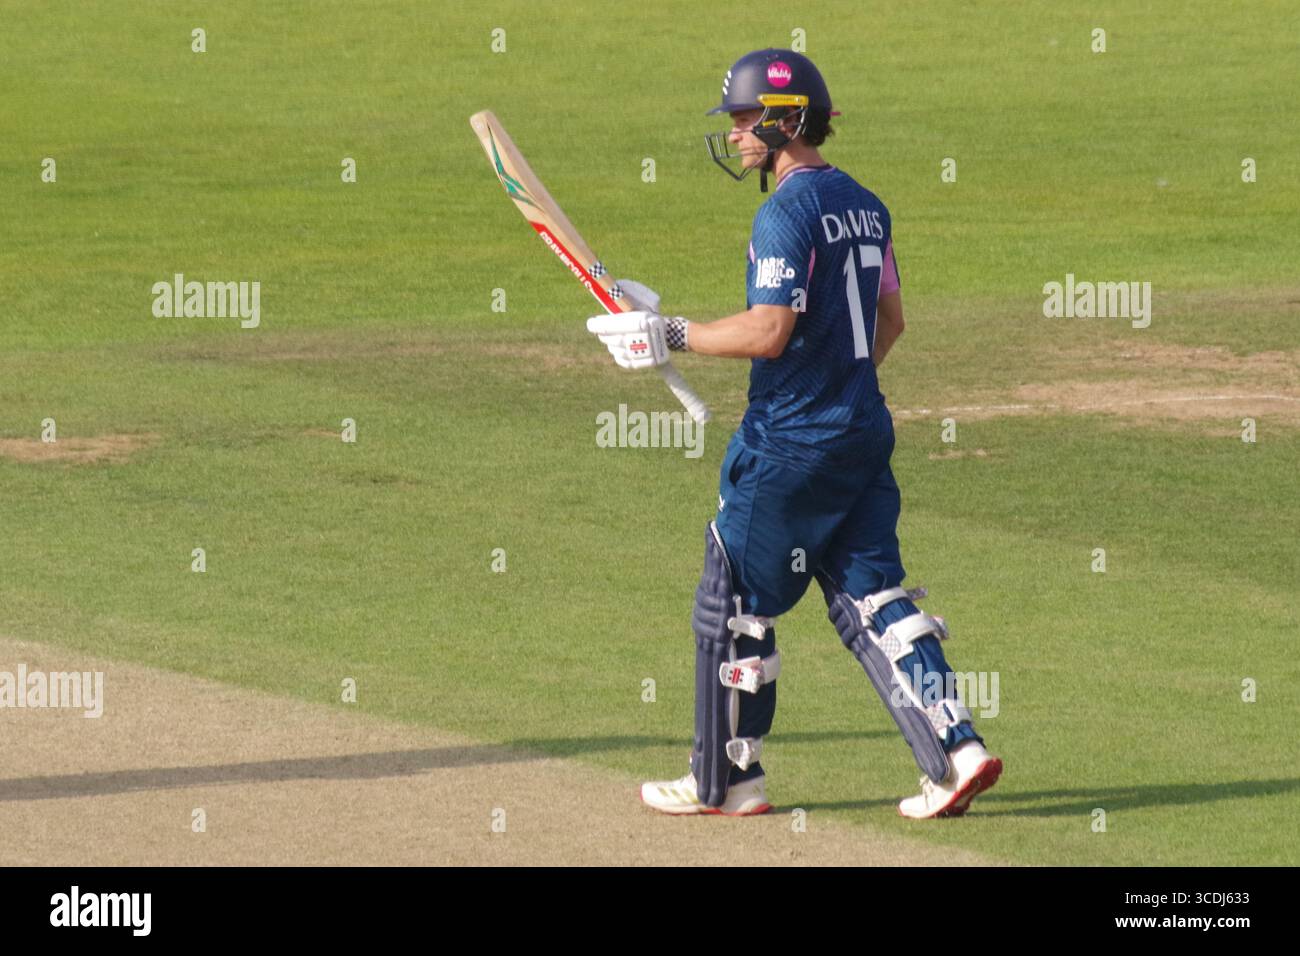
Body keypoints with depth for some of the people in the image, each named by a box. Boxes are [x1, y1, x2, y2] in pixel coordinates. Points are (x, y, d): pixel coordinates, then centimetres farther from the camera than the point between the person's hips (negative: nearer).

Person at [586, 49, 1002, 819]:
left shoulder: (786, 213, -16)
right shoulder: (865, 206, 11)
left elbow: (769, 331, -23)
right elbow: (891, 321, 18)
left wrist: (673, 336, -15)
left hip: (791, 445, -8)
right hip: (865, 432, 8)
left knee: (733, 606, 5)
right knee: (871, 597, 9)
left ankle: (727, 781, 12)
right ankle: (957, 749, -3)